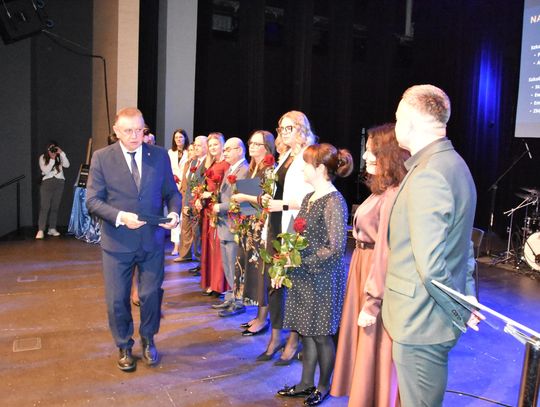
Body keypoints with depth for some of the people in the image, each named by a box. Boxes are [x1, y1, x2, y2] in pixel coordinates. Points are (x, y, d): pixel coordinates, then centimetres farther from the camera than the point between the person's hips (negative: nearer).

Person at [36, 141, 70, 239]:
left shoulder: (59, 157, 8)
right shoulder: (43, 157, 2)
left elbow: (67, 165, -8)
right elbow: (45, 170, -9)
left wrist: (62, 153, -13)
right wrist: (52, 159, -13)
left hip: (59, 183, 3)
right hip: (47, 183, -2)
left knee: (55, 207, 4)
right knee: (44, 207, -9)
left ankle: (52, 229, 9)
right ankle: (41, 230, -12)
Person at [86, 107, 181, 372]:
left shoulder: (160, 155, 1)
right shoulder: (102, 158, -4)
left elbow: (171, 192, 6)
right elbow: (92, 200, -7)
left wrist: (174, 213, -15)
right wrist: (120, 216, -23)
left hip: (152, 240, 1)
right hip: (117, 241, -1)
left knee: (151, 294, 11)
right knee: (117, 300, 10)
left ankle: (148, 341, 37)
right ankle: (124, 347, 34)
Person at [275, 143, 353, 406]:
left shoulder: (334, 202, -17)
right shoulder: (309, 197, 8)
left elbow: (336, 248, -21)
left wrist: (300, 261, -17)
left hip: (323, 278, -8)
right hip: (303, 276, 8)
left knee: (321, 334, 8)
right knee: (306, 331, 17)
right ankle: (306, 384, 32)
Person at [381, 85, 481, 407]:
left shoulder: (427, 176, -24)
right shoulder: (454, 164, 9)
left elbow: (431, 267, -27)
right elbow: (460, 243, 15)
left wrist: (461, 312, -12)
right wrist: (468, 297, 15)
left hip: (421, 322, -10)